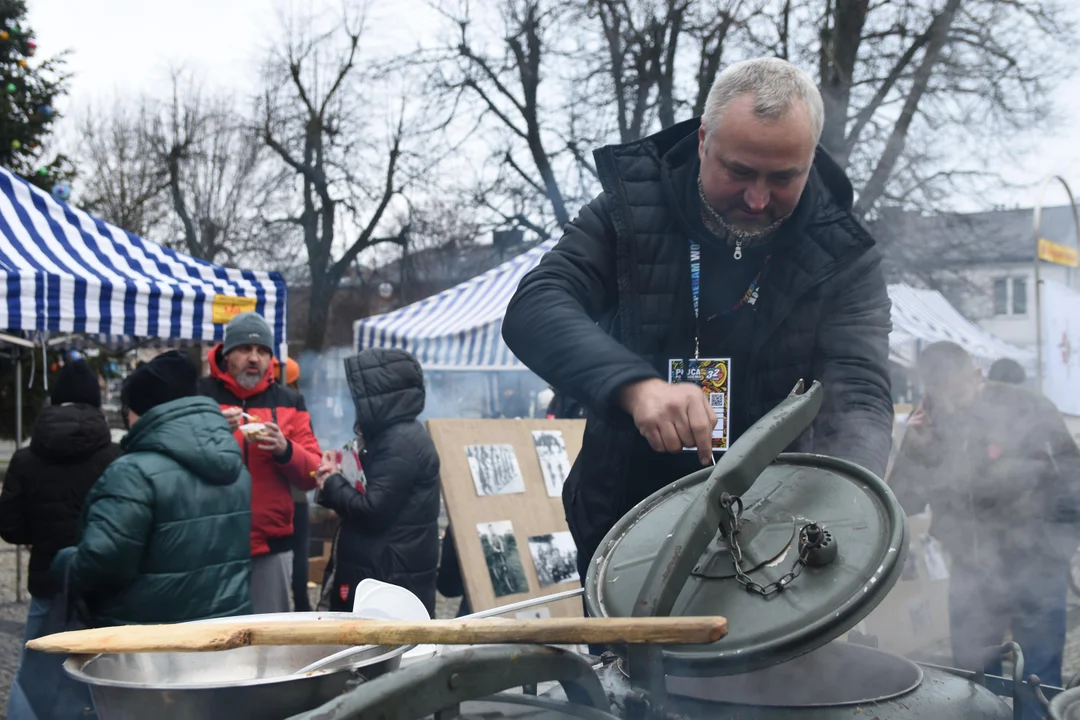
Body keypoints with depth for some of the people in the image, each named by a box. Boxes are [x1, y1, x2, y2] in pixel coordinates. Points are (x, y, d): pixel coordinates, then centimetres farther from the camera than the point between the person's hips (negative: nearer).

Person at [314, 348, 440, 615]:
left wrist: (332, 483, -6)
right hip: (381, 576, 10)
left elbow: (372, 512, -22)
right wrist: (338, 479, 1)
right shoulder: (393, 437, 16)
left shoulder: (402, 442, -16)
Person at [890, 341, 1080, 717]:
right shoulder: (928, 423, -3)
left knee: (1039, 684, 3)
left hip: (1033, 568, -3)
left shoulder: (1028, 409, -11)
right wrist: (914, 451, -17)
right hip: (971, 569, 3)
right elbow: (904, 503, -2)